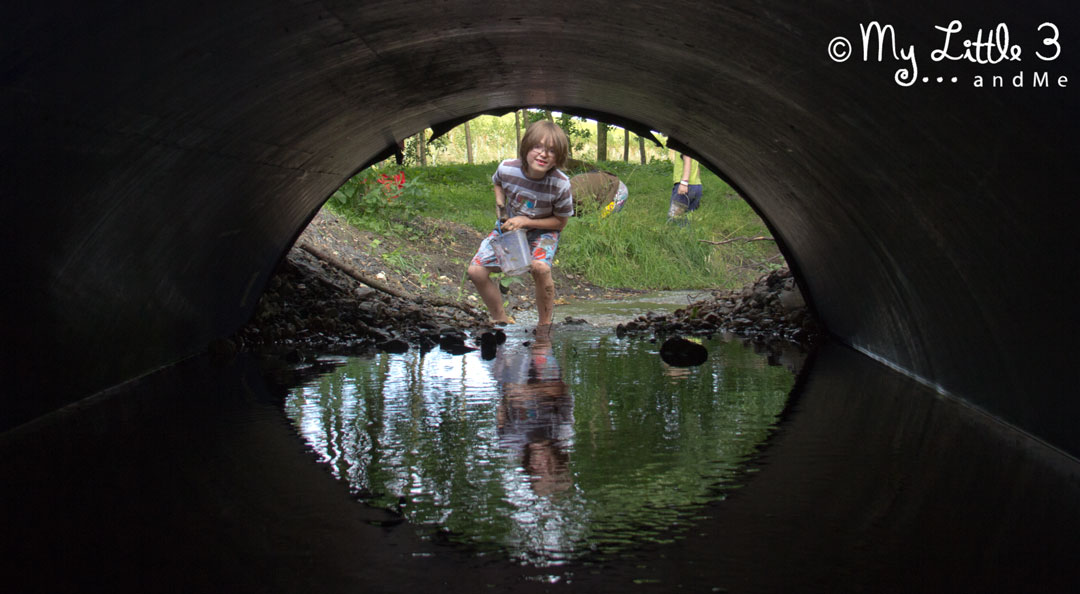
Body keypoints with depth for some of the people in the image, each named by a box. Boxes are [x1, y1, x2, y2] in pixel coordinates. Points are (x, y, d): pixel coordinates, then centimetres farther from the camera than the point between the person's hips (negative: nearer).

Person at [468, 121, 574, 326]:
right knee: (475, 271, -11)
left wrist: (525, 221, -24)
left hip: (543, 230, -3)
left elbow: (560, 222, -14)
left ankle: (544, 325, -13)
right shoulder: (507, 168, -21)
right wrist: (499, 205, -11)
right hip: (508, 226, 4)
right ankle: (500, 321, 11)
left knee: (540, 267, -35)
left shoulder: (561, 184, -28)